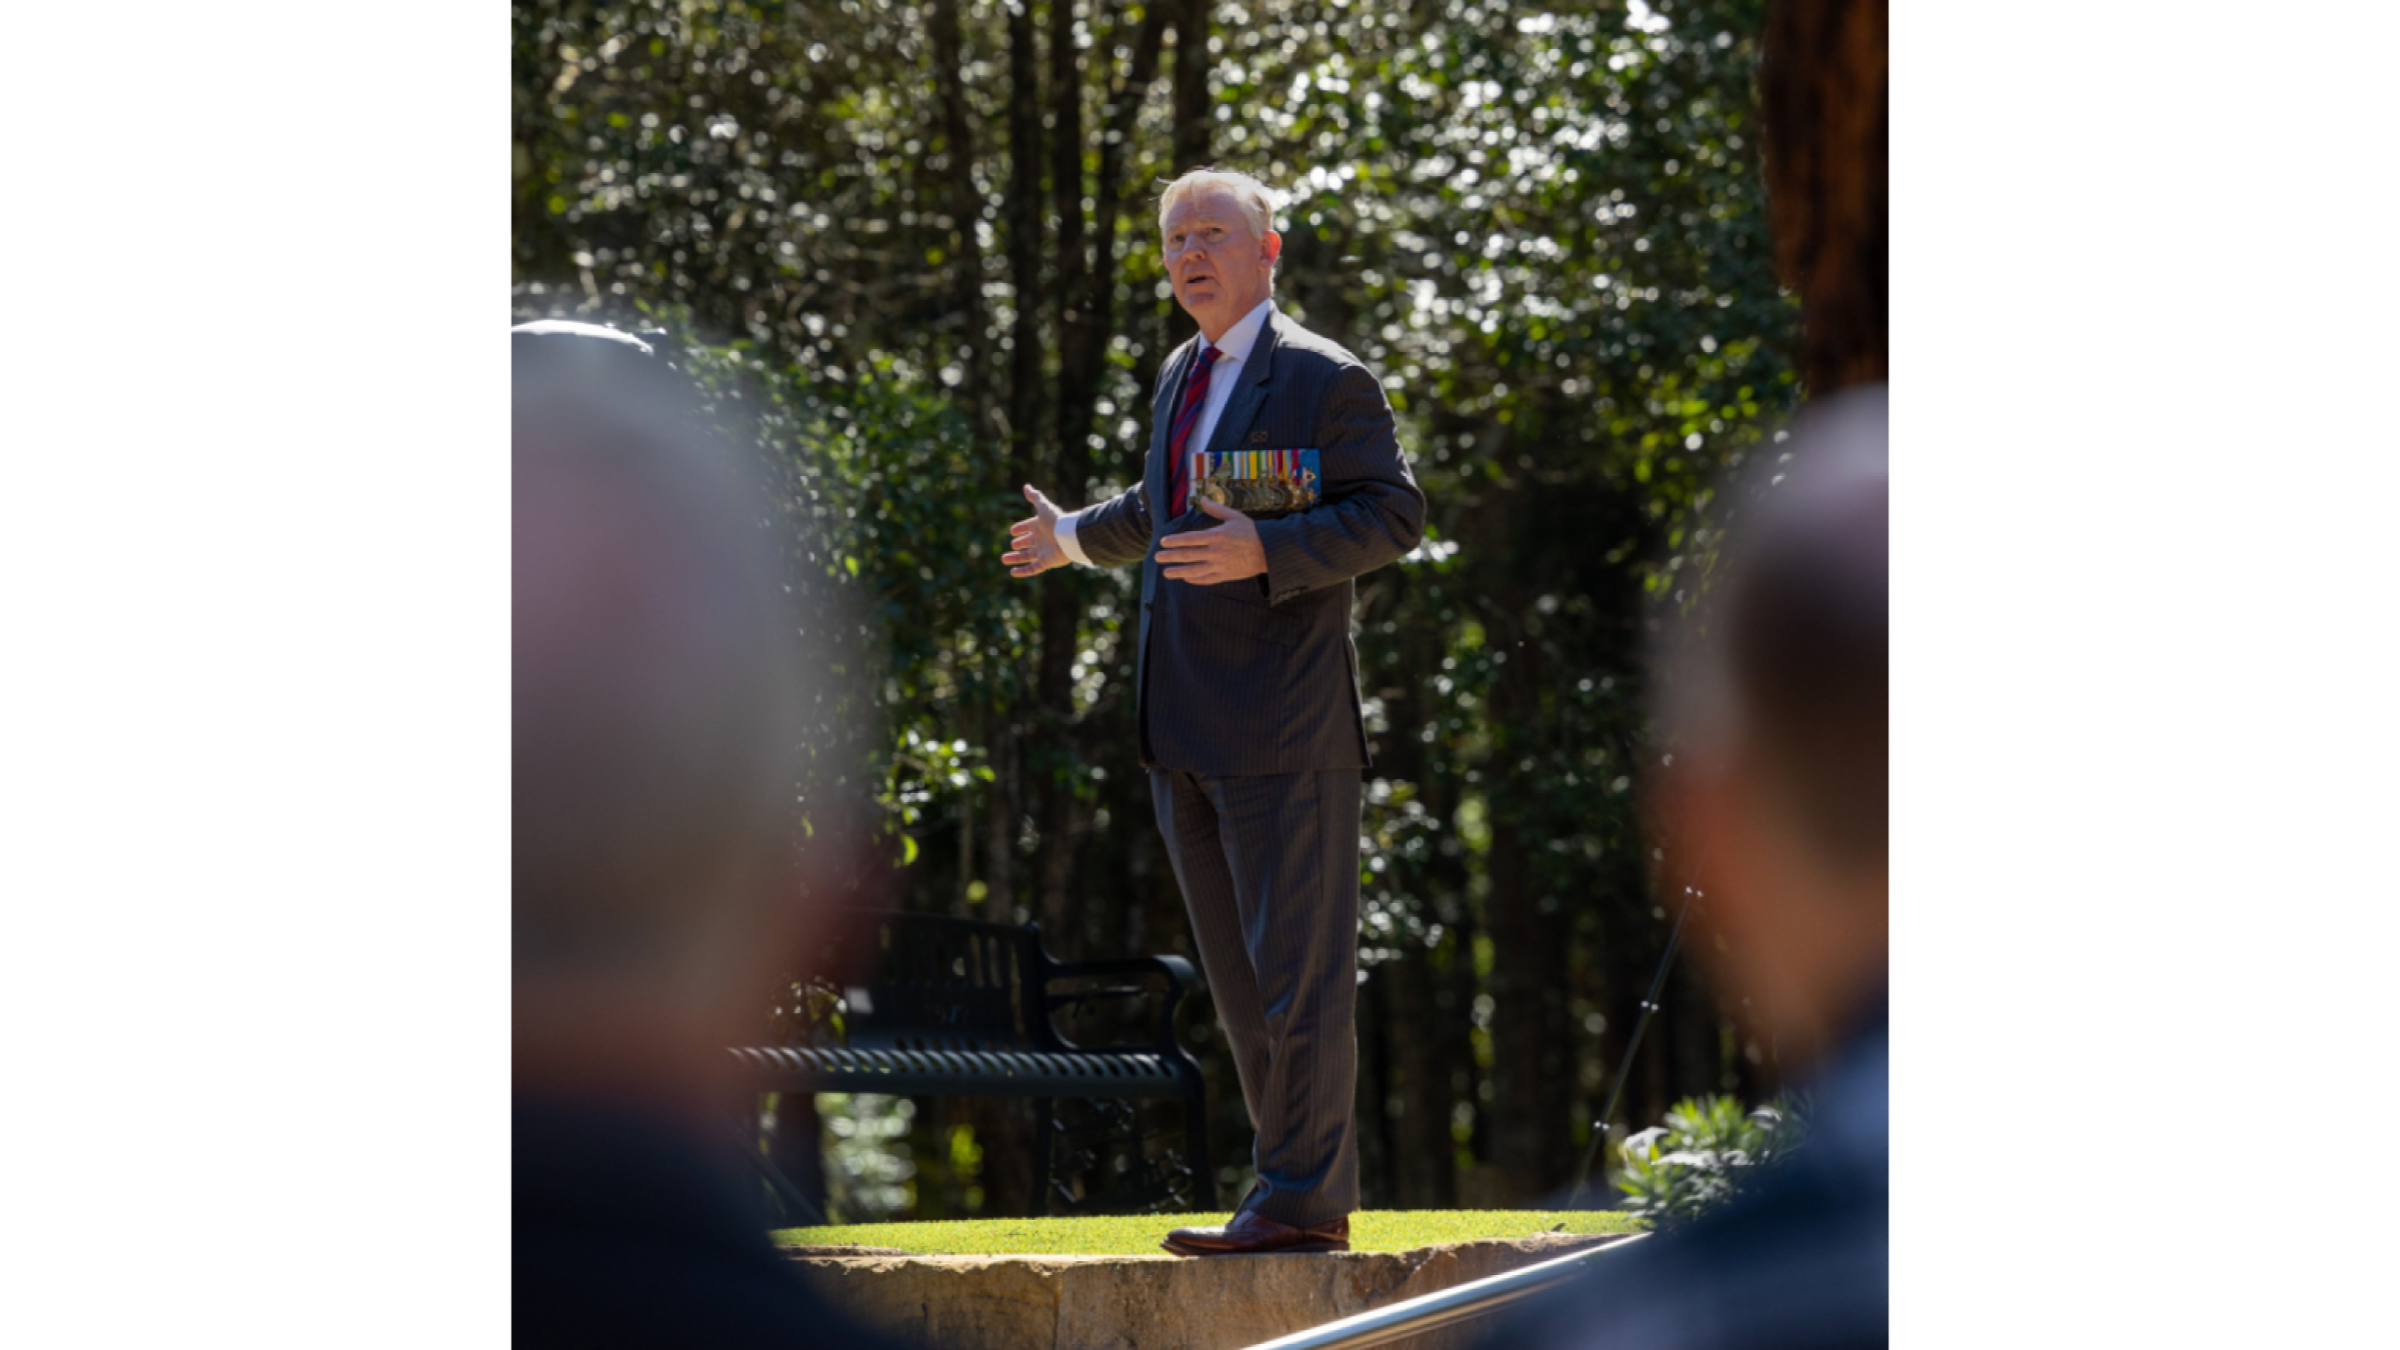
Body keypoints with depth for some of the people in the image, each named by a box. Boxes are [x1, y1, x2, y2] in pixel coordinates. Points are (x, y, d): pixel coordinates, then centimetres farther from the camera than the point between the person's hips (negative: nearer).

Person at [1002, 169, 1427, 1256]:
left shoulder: (1324, 379, -6)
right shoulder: (1180, 377, 19)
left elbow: (1393, 513, -12)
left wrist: (1264, 552, -22)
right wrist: (1075, 539, 47)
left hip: (1281, 720, -8)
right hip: (1183, 727, 8)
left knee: (1297, 966, -6)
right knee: (1239, 975, 10)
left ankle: (1302, 1198, -3)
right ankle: (1300, 1191, 15)